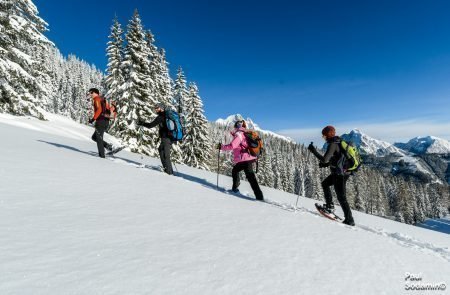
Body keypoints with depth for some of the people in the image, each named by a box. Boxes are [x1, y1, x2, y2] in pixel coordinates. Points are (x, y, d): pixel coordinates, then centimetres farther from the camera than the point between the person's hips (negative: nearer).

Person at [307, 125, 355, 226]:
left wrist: (313, 150, -20)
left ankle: (349, 220, 9)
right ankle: (329, 206, 27)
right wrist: (325, 164, 15)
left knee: (341, 197, -1)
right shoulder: (338, 142, 11)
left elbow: (324, 159, -26)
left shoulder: (332, 144, -19)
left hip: (339, 174, -10)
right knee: (325, 184, 25)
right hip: (343, 171, 10)